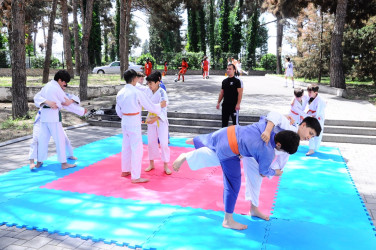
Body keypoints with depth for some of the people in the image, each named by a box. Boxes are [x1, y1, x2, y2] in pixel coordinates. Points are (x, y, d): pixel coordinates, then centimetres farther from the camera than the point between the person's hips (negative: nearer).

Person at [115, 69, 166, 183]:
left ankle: (125, 171, 33)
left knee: (126, 147, 20)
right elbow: (150, 106, -12)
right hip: (134, 124, -8)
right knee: (137, 149, -1)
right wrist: (160, 105, 6)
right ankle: (135, 177, 4)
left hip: (124, 122, 8)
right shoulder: (137, 92, -17)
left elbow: (118, 110, 13)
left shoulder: (120, 93, 4)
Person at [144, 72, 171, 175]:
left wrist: (154, 119, -31)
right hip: (151, 119, 5)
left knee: (164, 143, -5)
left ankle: (166, 166, 10)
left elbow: (163, 110, -21)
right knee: (151, 142, 11)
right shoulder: (148, 92, -1)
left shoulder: (162, 93, -17)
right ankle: (151, 164, 26)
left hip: (161, 120, -5)